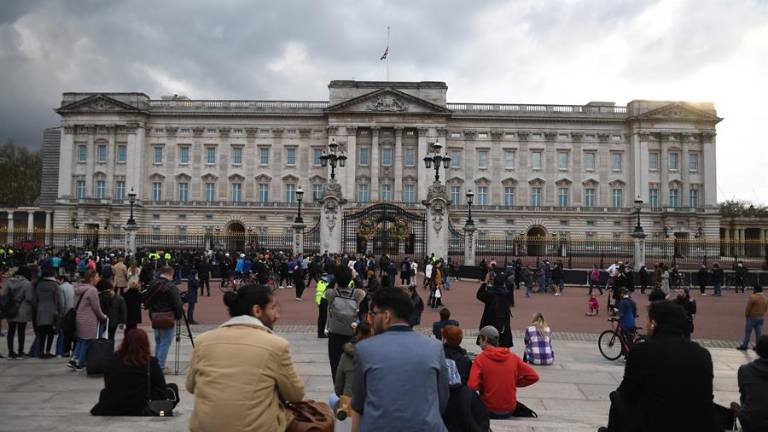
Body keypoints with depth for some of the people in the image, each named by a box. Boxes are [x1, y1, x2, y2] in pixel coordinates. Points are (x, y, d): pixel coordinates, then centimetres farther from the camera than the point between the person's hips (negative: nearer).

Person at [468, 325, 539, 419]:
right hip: (510, 410, 4)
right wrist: (515, 383, 8)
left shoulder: (480, 358, -12)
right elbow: (533, 376, -1)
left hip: (489, 411, -4)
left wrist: (483, 385, -1)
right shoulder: (513, 357, -2)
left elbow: (472, 386, -21)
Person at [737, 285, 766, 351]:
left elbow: (748, 308, -15)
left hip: (752, 317, -6)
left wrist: (746, 315, -1)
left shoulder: (752, 297, -17)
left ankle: (744, 346, 8)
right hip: (761, 318, 6)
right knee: (759, 333, 8)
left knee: (747, 332, 2)